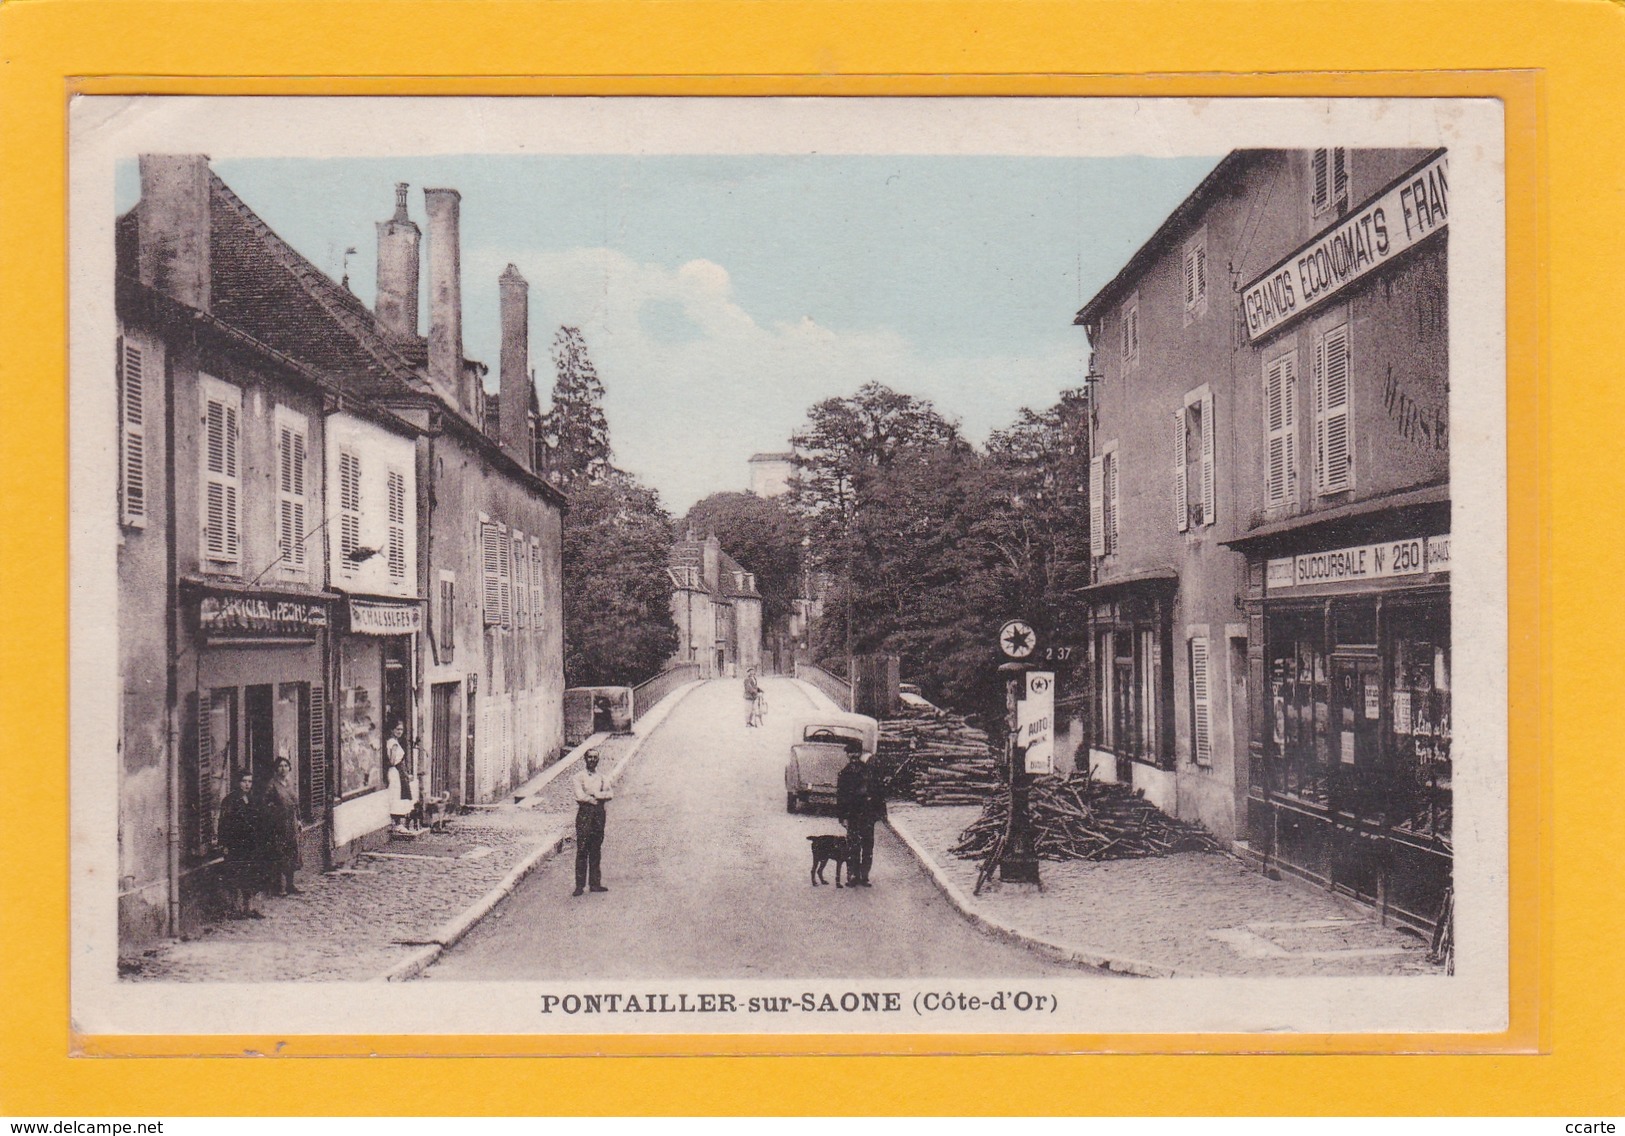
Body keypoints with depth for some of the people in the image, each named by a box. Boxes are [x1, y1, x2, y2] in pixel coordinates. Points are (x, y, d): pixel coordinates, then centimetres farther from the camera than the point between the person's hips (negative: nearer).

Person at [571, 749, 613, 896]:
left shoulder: (603, 778, 15)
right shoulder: (579, 777, 3)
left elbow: (609, 794, -1)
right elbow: (580, 796, -11)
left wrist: (594, 795, -13)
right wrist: (596, 799, -5)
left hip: (599, 813, 4)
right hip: (584, 813, -4)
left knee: (596, 850, 5)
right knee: (582, 850, -7)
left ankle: (595, 883, 9)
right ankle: (580, 885, -6)